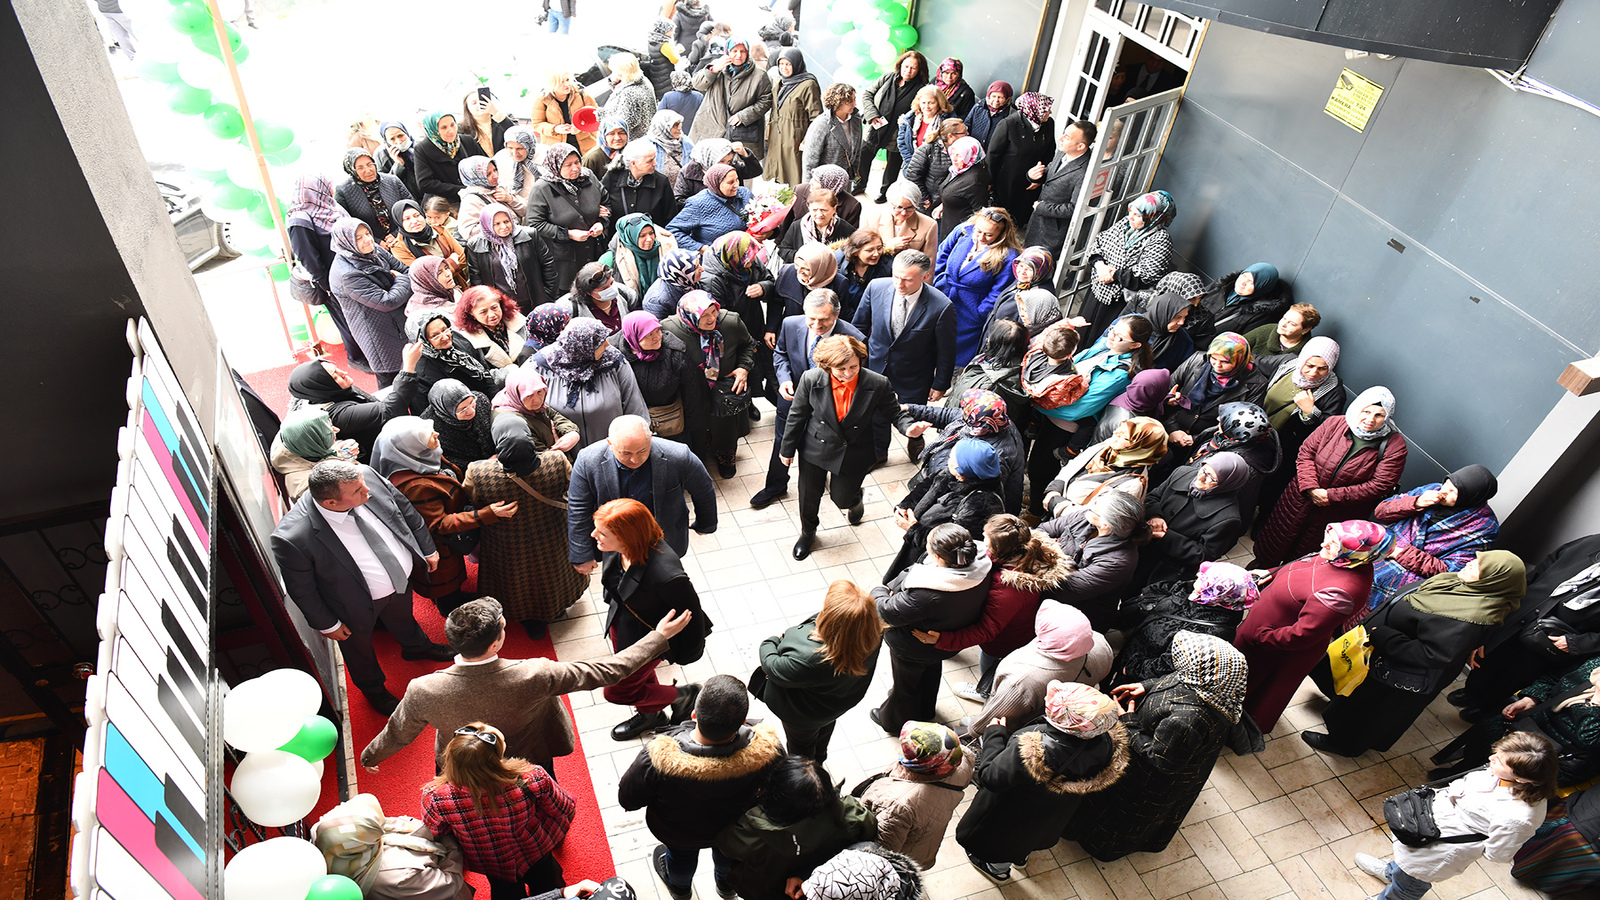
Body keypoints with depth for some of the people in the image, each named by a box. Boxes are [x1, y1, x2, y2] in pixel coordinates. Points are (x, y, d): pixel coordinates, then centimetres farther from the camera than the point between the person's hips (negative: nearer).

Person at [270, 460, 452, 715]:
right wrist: (327, 624, -8)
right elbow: (301, 589, -21)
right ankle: (373, 688, 60)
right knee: (359, 647, 29)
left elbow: (406, 510, -8)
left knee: (403, 618, 36)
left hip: (403, 577, 4)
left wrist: (427, 549, 3)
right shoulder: (293, 538, -40)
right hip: (358, 603, -4)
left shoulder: (368, 476, -29)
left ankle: (415, 647, 69)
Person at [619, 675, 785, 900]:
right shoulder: (766, 750, -39)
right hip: (737, 828, 1)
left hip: (677, 834, -1)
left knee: (682, 852, 36)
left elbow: (628, 800, -23)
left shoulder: (659, 759, -44)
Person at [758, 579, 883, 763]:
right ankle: (819, 760, 71)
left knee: (801, 745, 31)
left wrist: (771, 643, -8)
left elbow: (773, 668, -29)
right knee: (824, 731, 40)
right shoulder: (873, 635, -35)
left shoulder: (810, 660, -51)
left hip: (803, 716, -6)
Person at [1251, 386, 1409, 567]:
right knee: (1279, 535, 15)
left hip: (1342, 510, -2)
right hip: (1305, 495, 2)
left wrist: (1332, 496, -20)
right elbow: (1305, 454, -5)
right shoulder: (1334, 424, -10)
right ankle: (1262, 563, 42)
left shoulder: (1394, 445, -15)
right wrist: (1311, 489, -19)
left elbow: (1380, 485, -17)